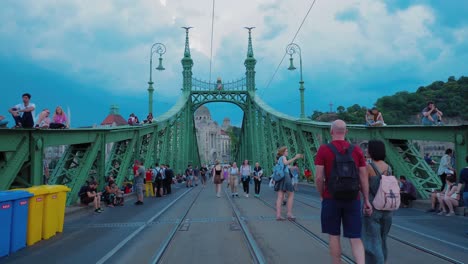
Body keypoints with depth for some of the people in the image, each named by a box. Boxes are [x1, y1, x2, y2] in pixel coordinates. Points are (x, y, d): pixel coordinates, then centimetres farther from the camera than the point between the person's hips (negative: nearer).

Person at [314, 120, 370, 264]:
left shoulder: (323, 150, -7)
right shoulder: (357, 150, 3)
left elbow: (318, 178, -11)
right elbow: (364, 177, 2)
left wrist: (322, 196, 5)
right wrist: (367, 201, 8)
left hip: (331, 199, -2)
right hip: (353, 200, 3)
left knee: (334, 236, 12)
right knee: (355, 238, 7)